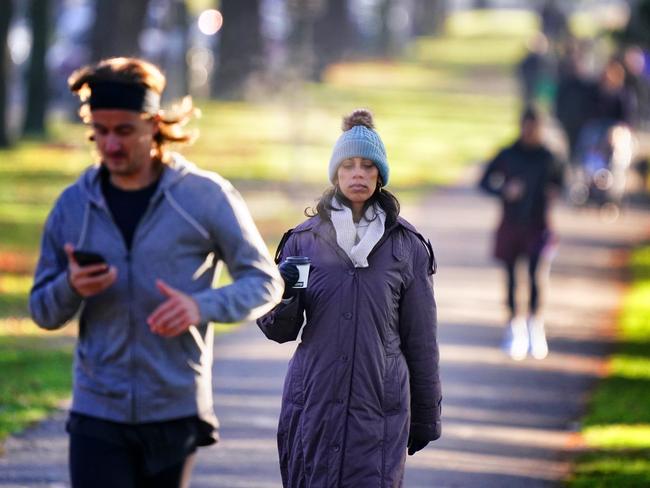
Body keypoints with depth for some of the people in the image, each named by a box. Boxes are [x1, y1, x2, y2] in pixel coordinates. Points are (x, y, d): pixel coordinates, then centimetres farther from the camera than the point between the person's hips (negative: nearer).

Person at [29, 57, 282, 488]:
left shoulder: (206, 197, -3)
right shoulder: (73, 205, 5)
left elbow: (265, 283, -1)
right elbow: (43, 311, 10)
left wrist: (202, 306, -21)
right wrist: (71, 288, -14)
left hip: (176, 413, -1)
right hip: (98, 415, 1)